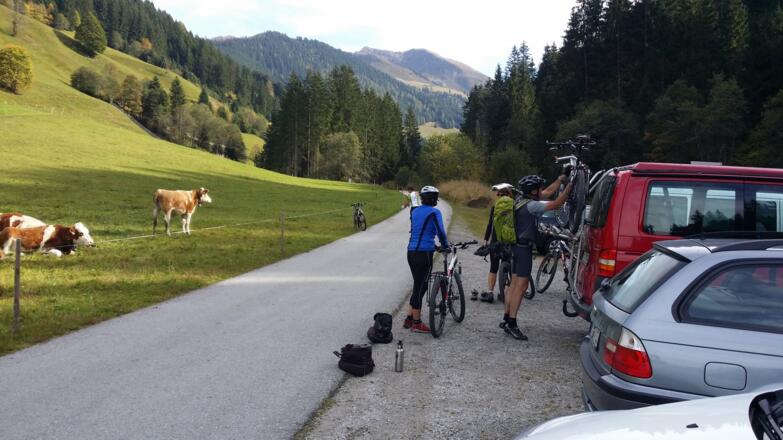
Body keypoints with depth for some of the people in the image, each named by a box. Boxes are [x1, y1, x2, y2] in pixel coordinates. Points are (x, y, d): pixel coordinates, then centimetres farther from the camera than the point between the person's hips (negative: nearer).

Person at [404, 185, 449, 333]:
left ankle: (409, 319, 21)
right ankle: (416, 323, 9)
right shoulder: (434, 212, -9)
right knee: (420, 288, 0)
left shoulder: (415, 211, 12)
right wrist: (445, 246, 1)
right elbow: (441, 232, -16)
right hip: (424, 253, -7)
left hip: (411, 252, 7)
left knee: (418, 286, 18)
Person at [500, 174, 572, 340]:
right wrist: (569, 186, -14)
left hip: (516, 246, 10)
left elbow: (548, 192, 17)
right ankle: (511, 324, -8)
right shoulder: (531, 205, -19)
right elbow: (556, 204, -22)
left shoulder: (522, 200, 8)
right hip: (524, 247, -10)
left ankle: (506, 319, 17)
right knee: (521, 285, -8)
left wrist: (560, 180, 13)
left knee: (515, 284, 13)